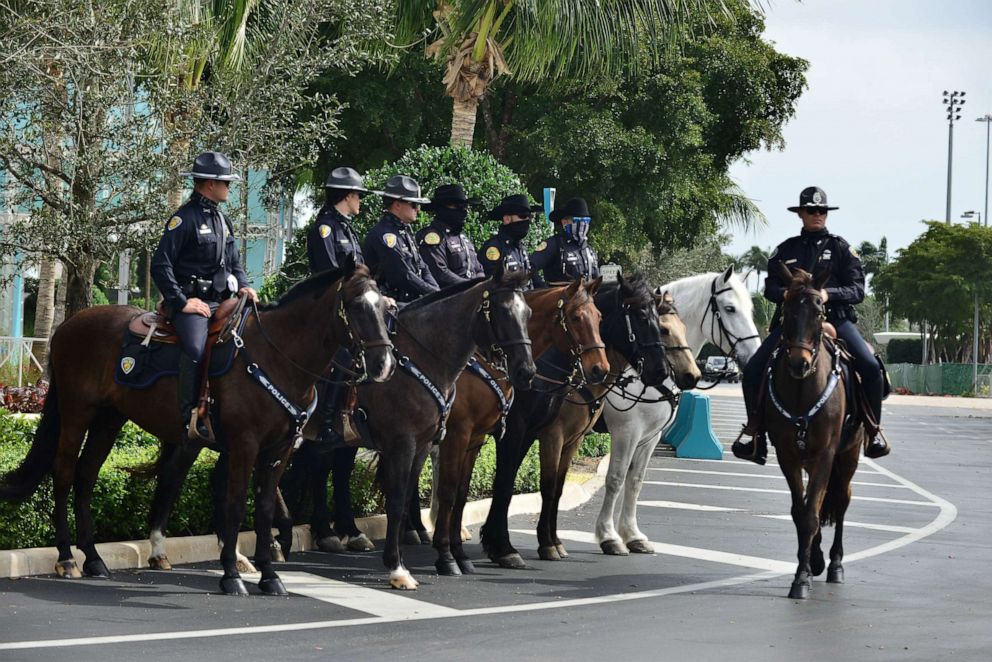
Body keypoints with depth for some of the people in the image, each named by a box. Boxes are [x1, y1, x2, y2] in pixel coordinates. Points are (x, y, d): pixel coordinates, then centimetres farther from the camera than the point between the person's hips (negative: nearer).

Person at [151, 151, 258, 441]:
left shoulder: (221, 220, 18)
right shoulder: (185, 218, -8)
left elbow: (234, 262, 27)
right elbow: (160, 265, -13)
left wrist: (244, 286, 6)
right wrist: (182, 302, -16)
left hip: (222, 300, 9)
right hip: (193, 302, -9)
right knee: (195, 348, -33)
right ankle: (192, 421, -31)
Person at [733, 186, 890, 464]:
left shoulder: (841, 248, 7)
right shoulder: (786, 249, 14)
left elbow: (857, 290, 0)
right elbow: (770, 287, 9)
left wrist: (829, 293, -18)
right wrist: (785, 293, -15)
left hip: (834, 317, -2)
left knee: (871, 367, -23)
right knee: (752, 370, -12)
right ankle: (757, 437, 2)